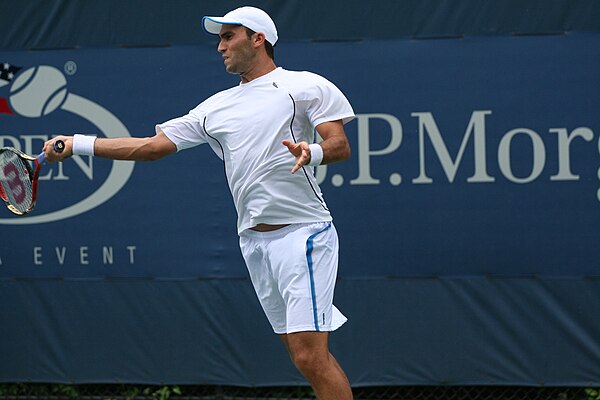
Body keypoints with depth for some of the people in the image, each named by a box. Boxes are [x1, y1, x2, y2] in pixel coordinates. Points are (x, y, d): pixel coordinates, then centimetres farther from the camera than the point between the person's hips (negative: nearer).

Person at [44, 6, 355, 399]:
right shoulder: (216, 107, 18)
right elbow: (153, 145, 16)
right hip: (254, 241, 7)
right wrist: (78, 143, 11)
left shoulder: (305, 86, 1)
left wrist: (312, 152, -28)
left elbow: (341, 146, -5)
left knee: (310, 356, -15)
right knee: (305, 356, 6)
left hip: (301, 232, -7)